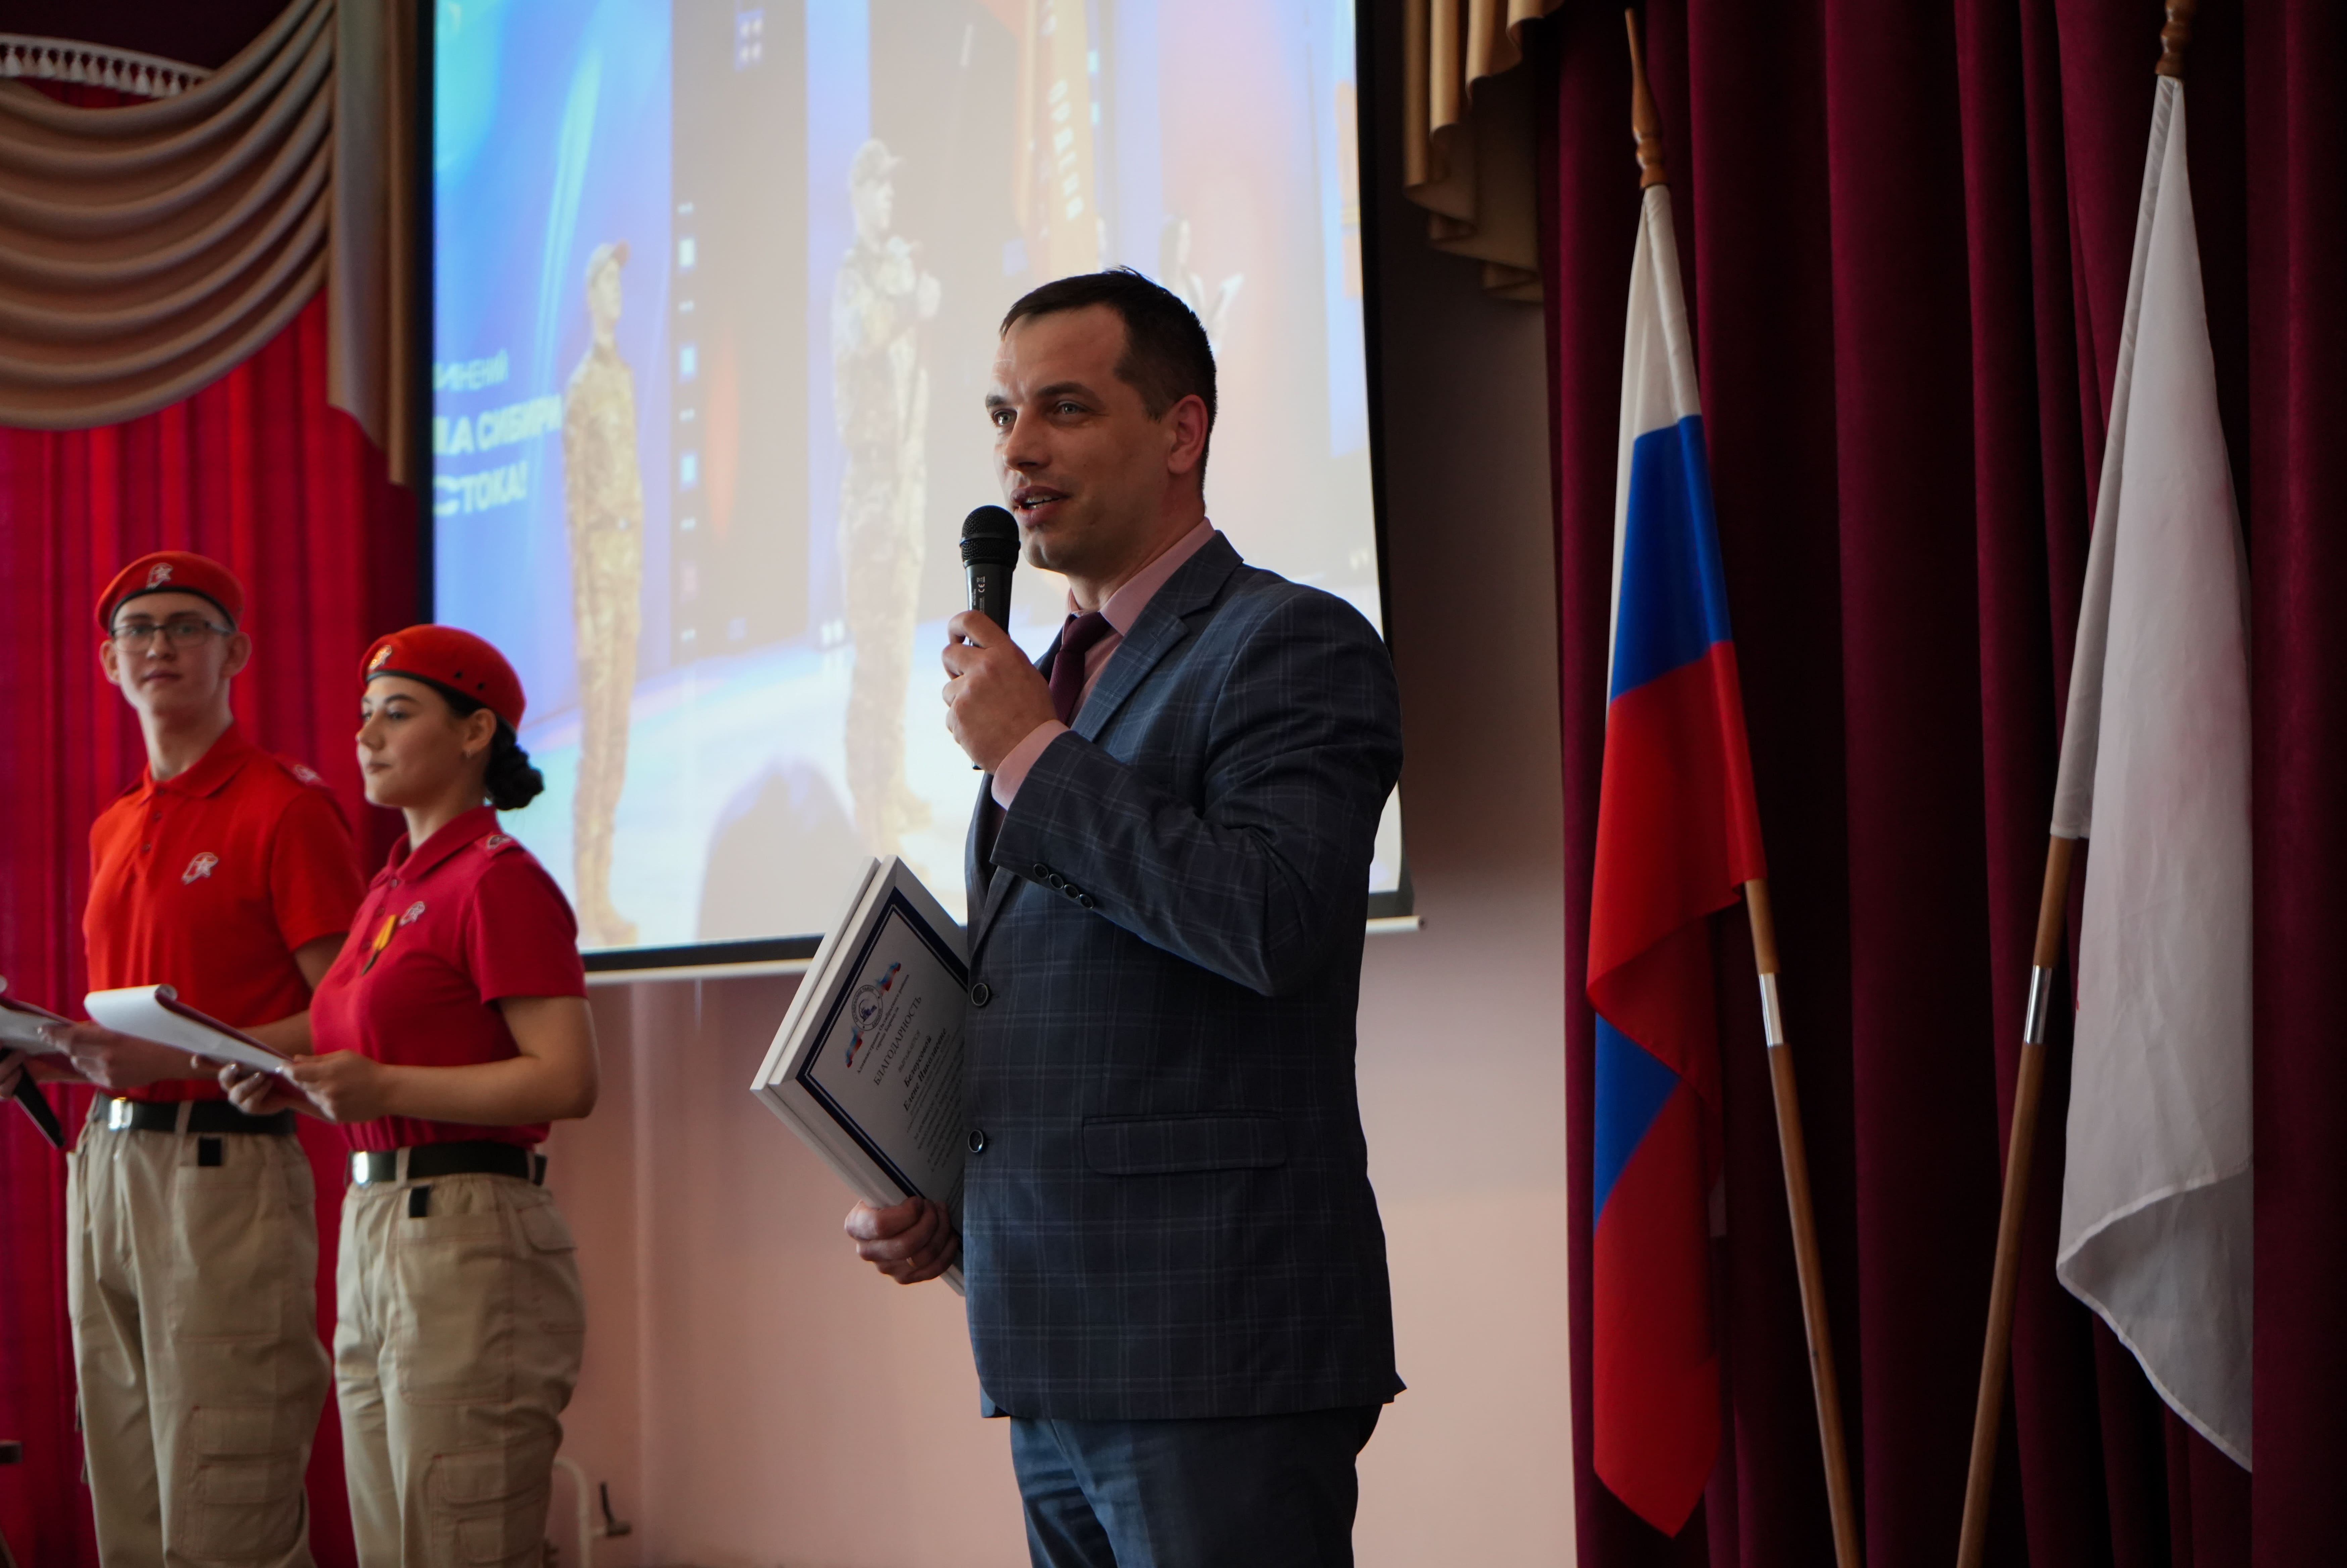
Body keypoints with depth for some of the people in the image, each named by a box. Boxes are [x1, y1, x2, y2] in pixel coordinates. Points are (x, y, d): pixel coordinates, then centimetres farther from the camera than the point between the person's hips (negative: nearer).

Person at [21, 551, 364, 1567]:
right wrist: (44, 1053, 7)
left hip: (226, 1168, -8)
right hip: (107, 1165, 8)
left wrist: (177, 1054, -19)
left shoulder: (286, 808, -6)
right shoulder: (114, 829, 19)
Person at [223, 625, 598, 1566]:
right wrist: (296, 1090, 7)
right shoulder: (393, 888, 18)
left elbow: (567, 1081, -18)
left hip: (466, 1239, -9)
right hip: (372, 1235, 9)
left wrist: (380, 1086, -22)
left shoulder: (500, 880, -10)